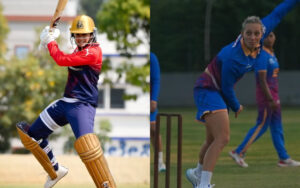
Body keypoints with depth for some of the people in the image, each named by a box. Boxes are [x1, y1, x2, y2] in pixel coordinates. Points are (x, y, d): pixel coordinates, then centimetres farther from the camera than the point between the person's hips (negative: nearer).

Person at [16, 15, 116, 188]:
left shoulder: (93, 52, -15)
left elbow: (62, 60, -21)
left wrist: (50, 41, -4)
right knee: (32, 134, 17)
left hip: (83, 105, -10)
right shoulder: (79, 50, 13)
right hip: (66, 102, 10)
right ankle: (56, 171, 36)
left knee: (85, 142, -35)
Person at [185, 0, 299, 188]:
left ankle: (197, 173, 47)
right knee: (222, 138, -23)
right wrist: (236, 107, -4)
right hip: (208, 90, -9)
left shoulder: (258, 40, -11)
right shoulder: (233, 58, -32)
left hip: (218, 93, 9)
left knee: (213, 140, 24)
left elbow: (276, 15, 3)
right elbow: (227, 88, -20)